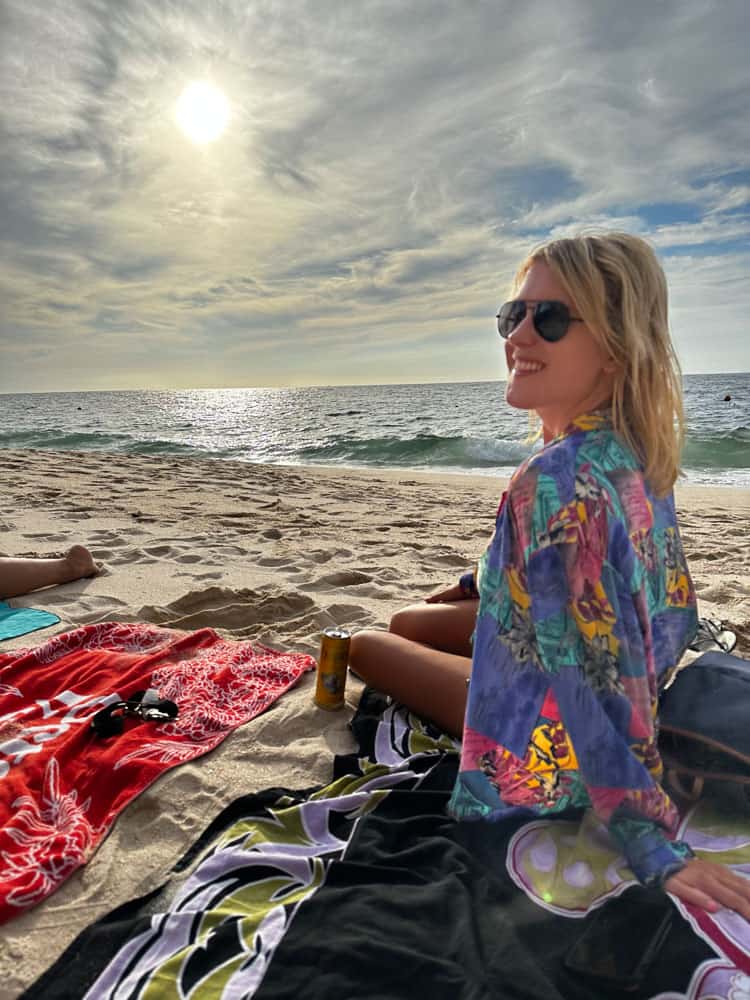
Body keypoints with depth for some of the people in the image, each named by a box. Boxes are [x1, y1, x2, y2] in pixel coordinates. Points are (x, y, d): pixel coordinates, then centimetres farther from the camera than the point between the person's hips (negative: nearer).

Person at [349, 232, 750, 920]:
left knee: (366, 644, 14)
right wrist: (480, 582, 20)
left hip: (551, 742, -7)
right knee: (406, 621, 23)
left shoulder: (557, 479, -37)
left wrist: (649, 839, -26)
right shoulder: (631, 450, -9)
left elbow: (599, 674, -35)